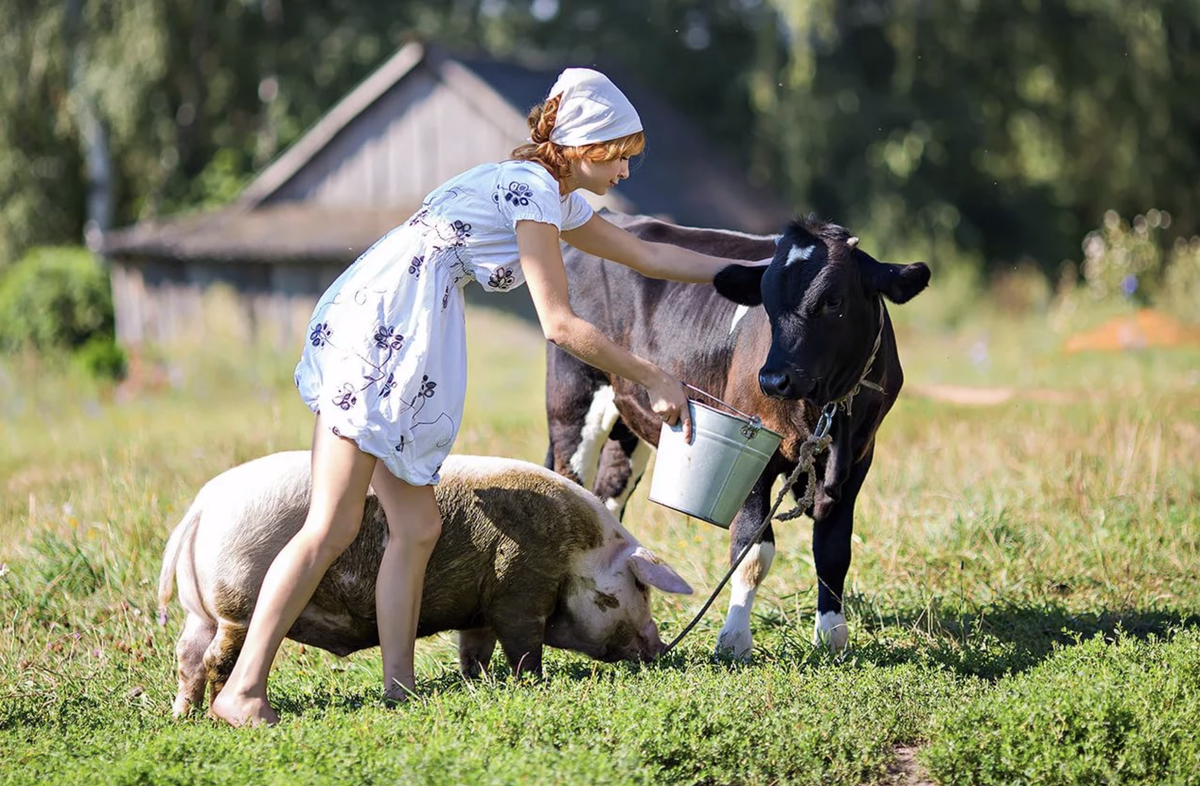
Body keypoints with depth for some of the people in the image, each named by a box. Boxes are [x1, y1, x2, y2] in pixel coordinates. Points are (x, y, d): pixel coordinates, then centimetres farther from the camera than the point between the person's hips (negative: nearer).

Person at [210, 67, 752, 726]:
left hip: (402, 347, 10)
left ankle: (398, 692, 7)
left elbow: (649, 256, 30)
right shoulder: (532, 188, -10)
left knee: (416, 528, 6)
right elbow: (559, 325, -12)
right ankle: (242, 690, -13)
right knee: (333, 525, -13)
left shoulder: (557, 202, 20)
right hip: (373, 331, -10)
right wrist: (652, 379, -6)